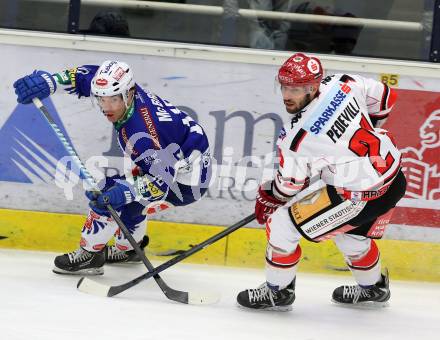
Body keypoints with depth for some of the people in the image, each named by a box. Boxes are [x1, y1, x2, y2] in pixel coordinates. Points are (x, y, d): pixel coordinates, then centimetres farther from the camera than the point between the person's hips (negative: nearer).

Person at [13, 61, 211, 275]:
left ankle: (90, 255, 0)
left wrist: (127, 191, -44)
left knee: (109, 194, -13)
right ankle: (128, 249, 42)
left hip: (187, 178, -10)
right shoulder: (128, 92, -10)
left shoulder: (140, 132, -34)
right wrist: (49, 81, -10)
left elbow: (161, 181, -32)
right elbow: (87, 75, 2)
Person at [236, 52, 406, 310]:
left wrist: (267, 200, 15)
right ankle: (373, 288, 56)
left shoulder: (297, 136, -19)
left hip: (360, 196, -8)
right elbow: (385, 97, 10)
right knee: (351, 233, 35)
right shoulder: (341, 84, -5)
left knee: (281, 226, 1)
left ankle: (277, 293, 18)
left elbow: (290, 184, -5)